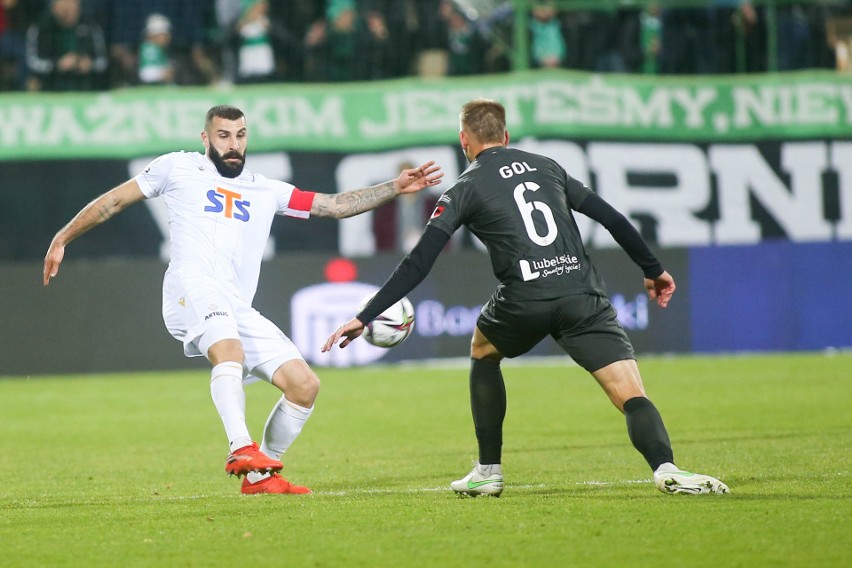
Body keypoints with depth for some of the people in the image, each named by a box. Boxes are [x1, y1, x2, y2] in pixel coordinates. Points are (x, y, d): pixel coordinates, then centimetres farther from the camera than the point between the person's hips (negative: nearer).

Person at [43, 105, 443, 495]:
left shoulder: (265, 191, 25)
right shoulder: (179, 168, 15)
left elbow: (334, 205, 22)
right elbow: (115, 200, 20)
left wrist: (395, 188, 12)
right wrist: (62, 238, 17)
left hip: (239, 310, 6)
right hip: (192, 287, -6)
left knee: (305, 384, -5)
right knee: (230, 351, -37)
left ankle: (259, 476, 8)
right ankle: (242, 450, -50)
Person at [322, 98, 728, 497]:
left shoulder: (465, 190, 11)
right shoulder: (546, 167, 21)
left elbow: (417, 265, 5)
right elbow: (611, 217, 21)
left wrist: (364, 317, 8)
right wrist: (653, 270, 32)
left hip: (524, 300, -1)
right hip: (582, 292, 1)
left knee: (482, 351, 31)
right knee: (631, 394, -4)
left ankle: (489, 471, 29)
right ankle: (665, 468, -33)